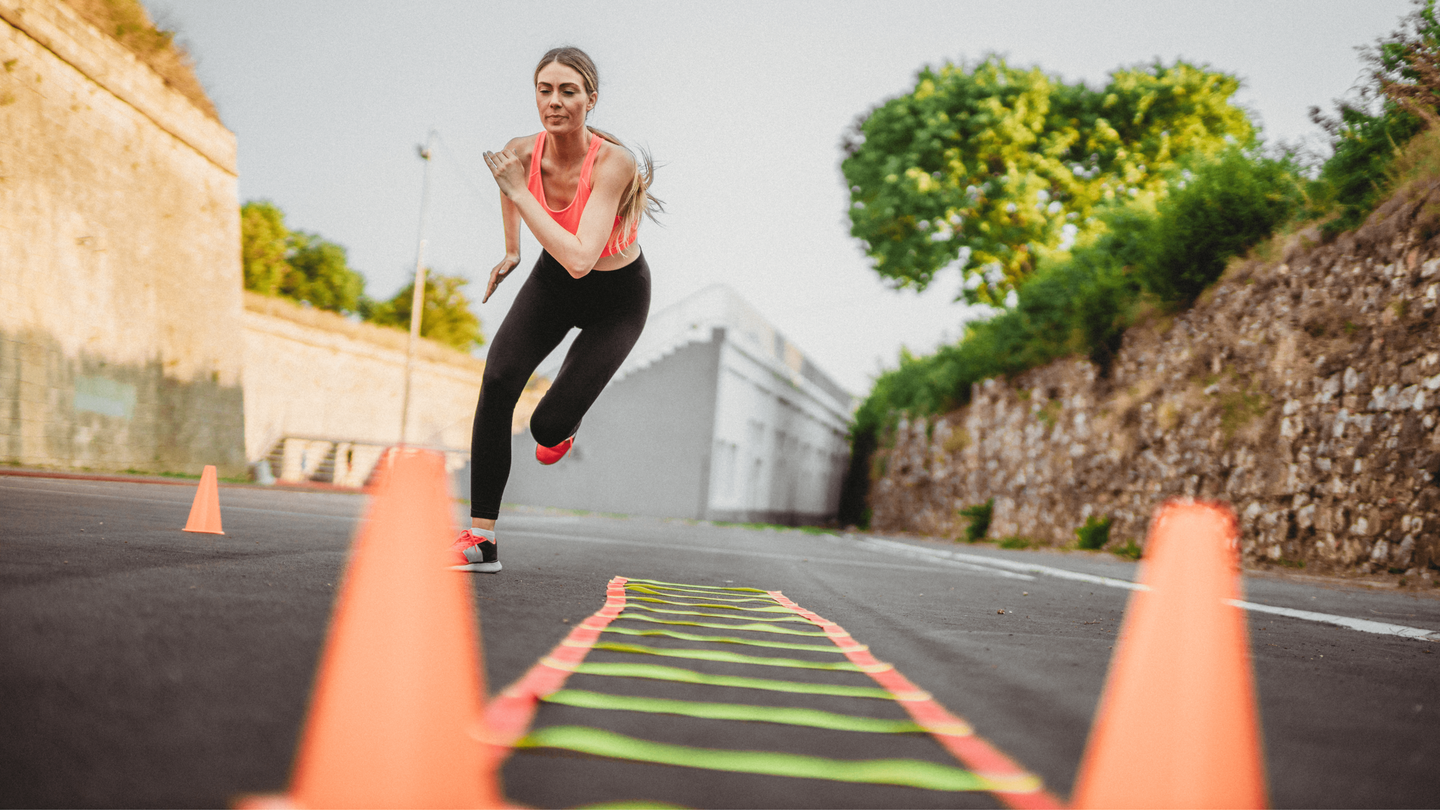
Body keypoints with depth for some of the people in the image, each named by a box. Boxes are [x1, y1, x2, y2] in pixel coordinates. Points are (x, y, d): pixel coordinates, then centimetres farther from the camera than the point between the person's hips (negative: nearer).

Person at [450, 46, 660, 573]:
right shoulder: (521, 153, -18)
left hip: (617, 297, -4)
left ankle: (561, 426, 30)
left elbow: (580, 259, -42)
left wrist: (520, 193, -39)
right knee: (498, 379, -22)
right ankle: (480, 540, -18)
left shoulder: (613, 162, -33)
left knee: (548, 428, -13)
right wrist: (511, 250, 21)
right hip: (552, 280, 4)